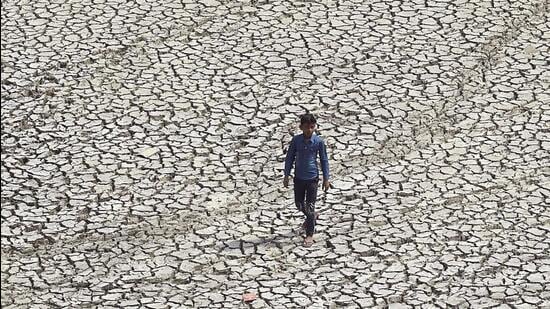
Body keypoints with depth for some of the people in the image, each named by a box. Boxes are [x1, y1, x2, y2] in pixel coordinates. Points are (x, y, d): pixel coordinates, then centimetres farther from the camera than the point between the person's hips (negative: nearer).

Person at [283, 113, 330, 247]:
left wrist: (326, 179, 0)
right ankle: (312, 216, 48)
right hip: (298, 177, 3)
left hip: (312, 178, -3)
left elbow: (324, 160, -2)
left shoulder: (319, 141, -12)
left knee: (310, 206, -2)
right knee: (299, 204, 17)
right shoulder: (296, 140, -8)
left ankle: (309, 235, 8)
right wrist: (286, 175, 2)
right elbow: (290, 158, 2)